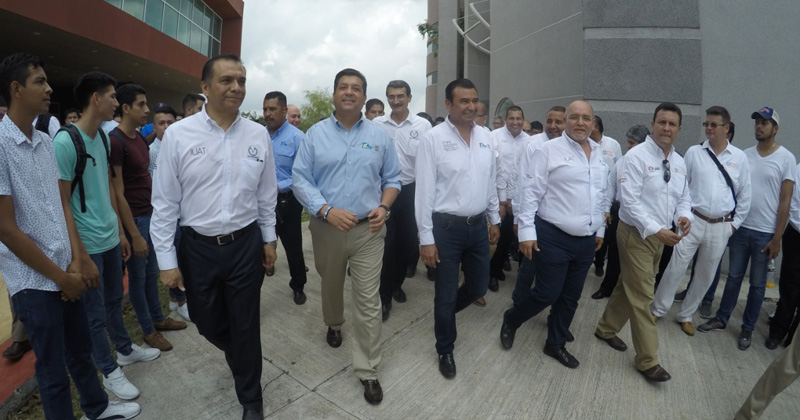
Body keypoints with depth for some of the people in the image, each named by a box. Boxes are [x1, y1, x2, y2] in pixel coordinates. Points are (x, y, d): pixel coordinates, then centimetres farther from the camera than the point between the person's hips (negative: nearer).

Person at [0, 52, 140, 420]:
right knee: (53, 370, 10)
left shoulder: (45, 141, 6)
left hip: (65, 271, 6)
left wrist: (77, 261, -1)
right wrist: (60, 276, -10)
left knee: (80, 351, 23)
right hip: (33, 281, -6)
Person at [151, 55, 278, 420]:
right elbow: (164, 202, -4)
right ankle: (237, 353, 54)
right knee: (207, 323, 18)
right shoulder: (178, 135, -8)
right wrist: (167, 260, -4)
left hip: (246, 244, 0)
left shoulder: (258, 135, -3)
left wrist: (269, 239, 9)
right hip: (197, 247, 0)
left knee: (246, 326, 11)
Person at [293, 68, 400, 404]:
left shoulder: (379, 135, 4)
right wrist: (327, 210, -18)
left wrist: (384, 207, -11)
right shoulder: (316, 133, 1)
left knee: (368, 301, 0)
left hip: (369, 230, 0)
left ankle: (368, 371, 15)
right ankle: (333, 324, 54)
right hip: (326, 228, 1)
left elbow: (392, 179, 7)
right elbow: (300, 179, -4)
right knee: (331, 286, 22)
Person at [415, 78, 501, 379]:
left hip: (478, 225, 6)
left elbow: (491, 181, 13)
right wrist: (426, 238, -13)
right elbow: (424, 190, -13)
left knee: (478, 287, 18)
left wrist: (495, 219, 15)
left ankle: (445, 313, 49)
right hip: (447, 227, -5)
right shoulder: (433, 138, -12)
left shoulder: (485, 136, 5)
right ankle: (445, 350, 34)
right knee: (445, 294, 9)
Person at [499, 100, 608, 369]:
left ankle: (556, 344, 33)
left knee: (570, 297, 15)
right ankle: (511, 320, 28)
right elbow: (530, 193, -13)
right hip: (553, 237, -6)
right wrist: (527, 231, -17)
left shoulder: (600, 153, 11)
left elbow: (602, 195, 19)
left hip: (587, 240, 7)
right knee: (547, 294, 0)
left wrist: (600, 229, 19)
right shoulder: (548, 150, -9)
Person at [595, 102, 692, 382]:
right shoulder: (637, 157, -16)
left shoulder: (679, 163, 8)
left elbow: (683, 197, 13)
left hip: (660, 235, 7)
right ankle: (647, 360, 11)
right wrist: (656, 230, -28)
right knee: (642, 295, -1)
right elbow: (629, 201, -22)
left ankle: (606, 329, 38)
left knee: (629, 286, 19)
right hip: (637, 233, -7)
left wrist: (684, 216, -10)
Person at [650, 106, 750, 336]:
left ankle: (685, 315, 28)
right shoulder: (694, 152, -2)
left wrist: (735, 223, 6)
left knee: (706, 275, 11)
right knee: (675, 268, 0)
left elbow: (744, 194, 8)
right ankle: (657, 310, 16)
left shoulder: (739, 157, 2)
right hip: (694, 221, -2)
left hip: (721, 227, 2)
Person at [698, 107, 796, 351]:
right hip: (740, 228, 3)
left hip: (765, 233, -2)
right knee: (734, 277, 13)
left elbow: (785, 201, -6)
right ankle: (721, 319, 24)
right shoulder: (745, 155, 4)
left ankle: (747, 329, 23)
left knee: (757, 283, 10)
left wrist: (777, 238, -9)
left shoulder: (786, 159, -5)